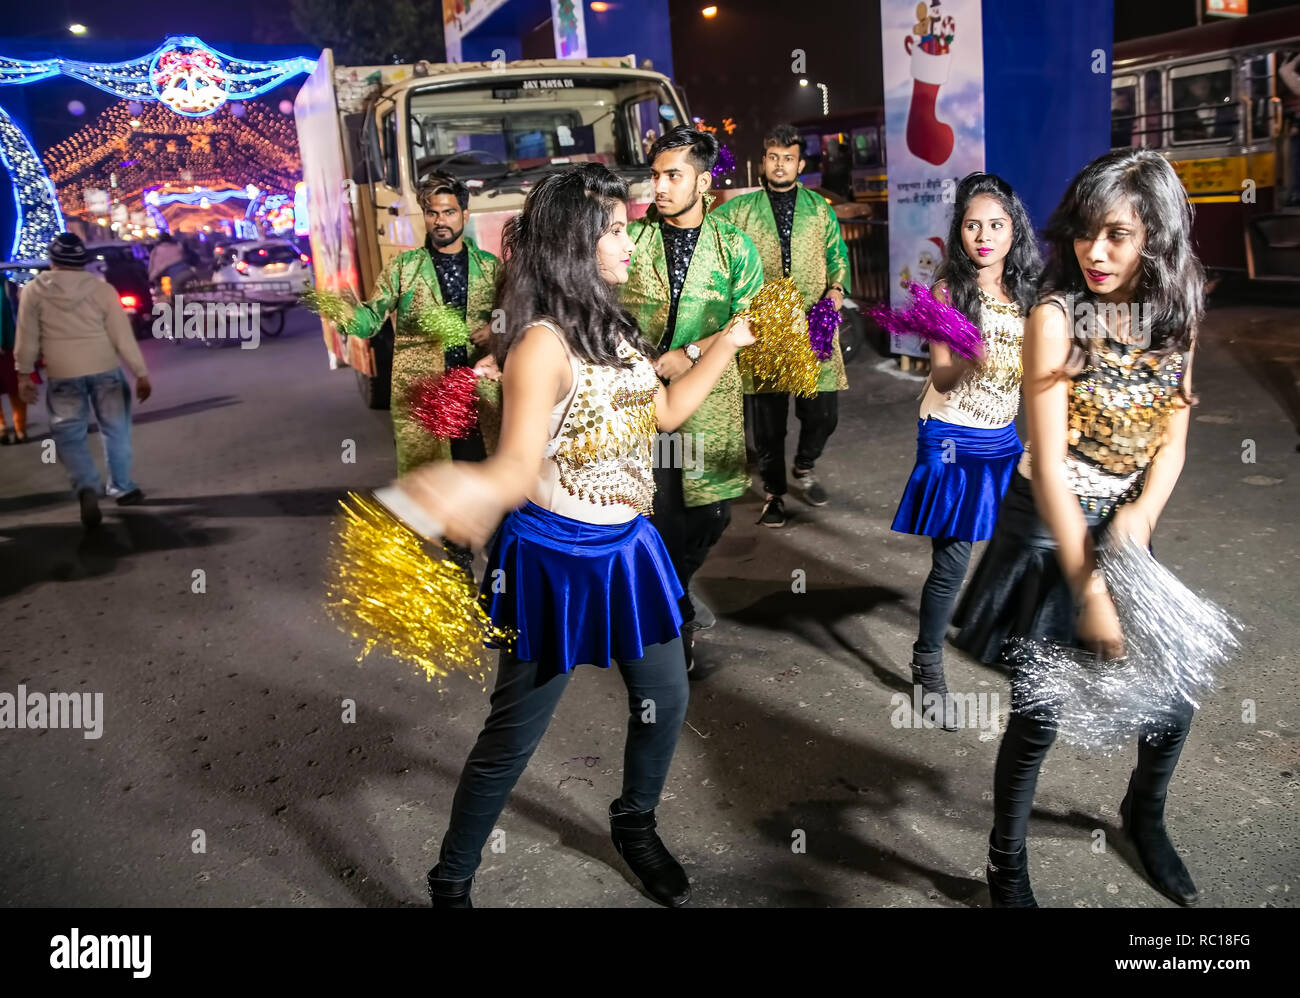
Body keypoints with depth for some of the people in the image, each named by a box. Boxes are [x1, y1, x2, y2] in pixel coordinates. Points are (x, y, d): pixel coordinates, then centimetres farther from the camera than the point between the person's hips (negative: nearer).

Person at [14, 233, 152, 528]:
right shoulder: (102, 289, -4)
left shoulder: (34, 291, -2)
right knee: (115, 430, 16)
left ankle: (86, 488, -15)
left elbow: (27, 338, 2)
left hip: (63, 375, 0)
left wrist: (24, 372, 12)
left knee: (69, 435, 7)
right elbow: (123, 337, -4)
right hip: (105, 370, 0)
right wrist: (141, 374, 1)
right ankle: (123, 487, 22)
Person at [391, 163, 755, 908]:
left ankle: (635, 827, 45)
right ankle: (452, 880, 25)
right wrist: (472, 488, -51)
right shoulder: (543, 343, -21)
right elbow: (519, 463, -28)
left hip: (628, 546, 8)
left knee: (666, 698, 19)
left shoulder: (611, 326, 4)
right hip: (556, 555, -8)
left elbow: (665, 412, 16)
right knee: (515, 731, 3)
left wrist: (729, 343, 15)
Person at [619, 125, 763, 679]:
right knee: (661, 513, -1)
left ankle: (673, 589, 37)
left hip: (709, 397, 2)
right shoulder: (630, 238, 2)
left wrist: (691, 352, -12)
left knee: (712, 510, 7)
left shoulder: (734, 246, 4)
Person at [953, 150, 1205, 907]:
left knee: (1173, 698, 12)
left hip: (1129, 528, 5)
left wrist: (1142, 514, -18)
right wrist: (1088, 589, -21)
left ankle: (1146, 817, 43)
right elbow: (1048, 463, -20)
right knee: (1039, 714, 1)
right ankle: (1008, 865, 25)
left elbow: (1173, 438, 3)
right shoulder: (1058, 317, -16)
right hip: (1051, 528, -5)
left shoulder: (1176, 316, 1)